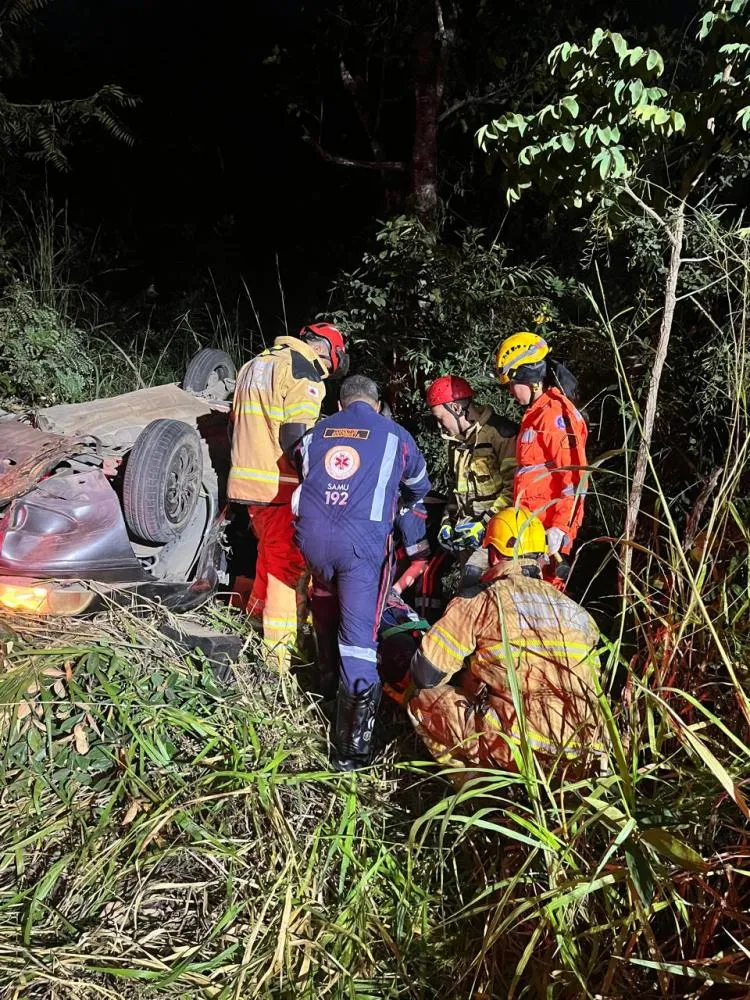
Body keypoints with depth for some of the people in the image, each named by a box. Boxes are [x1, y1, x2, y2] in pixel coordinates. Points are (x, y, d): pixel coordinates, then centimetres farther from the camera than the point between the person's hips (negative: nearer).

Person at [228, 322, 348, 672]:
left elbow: (236, 424, 22)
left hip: (246, 480, 9)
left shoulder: (254, 365, 18)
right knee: (287, 567, -1)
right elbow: (294, 439, -19)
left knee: (269, 554, 23)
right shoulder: (303, 373, -11)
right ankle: (278, 656, 3)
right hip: (280, 486, -9)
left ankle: (254, 621, 37)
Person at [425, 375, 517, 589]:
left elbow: (514, 487, -16)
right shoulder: (458, 440, 17)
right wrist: (448, 522, 11)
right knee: (468, 585, 8)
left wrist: (486, 523, -19)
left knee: (473, 576, -23)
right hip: (468, 530, 8)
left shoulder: (501, 433, -11)